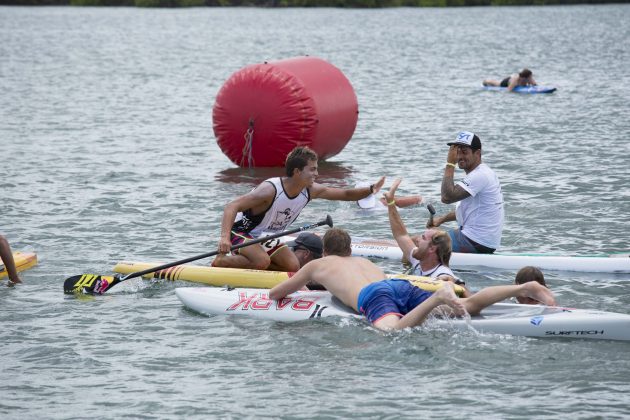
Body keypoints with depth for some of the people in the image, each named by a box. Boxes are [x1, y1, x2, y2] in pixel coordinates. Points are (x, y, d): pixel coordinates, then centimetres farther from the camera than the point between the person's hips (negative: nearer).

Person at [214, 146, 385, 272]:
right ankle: (221, 260, -11)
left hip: (266, 236, 8)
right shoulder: (270, 190, -33)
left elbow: (345, 194, -1)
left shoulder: (311, 190, -11)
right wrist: (224, 237, -51)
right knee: (262, 261, -34)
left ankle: (247, 263, 7)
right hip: (241, 231, -8)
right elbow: (232, 207, -37)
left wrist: (371, 189, -19)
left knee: (293, 266, -7)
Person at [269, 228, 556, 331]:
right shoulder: (364, 261, 43)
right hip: (402, 285, 6)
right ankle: (525, 288, -26)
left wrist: (297, 289, 58)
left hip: (373, 296, -6)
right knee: (469, 306, -7)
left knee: (394, 331, -37)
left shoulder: (317, 265, 30)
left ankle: (438, 297, -57)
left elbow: (274, 294, 37)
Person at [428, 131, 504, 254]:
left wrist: (450, 164, -19)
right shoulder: (481, 172, 16)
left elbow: (447, 197, -27)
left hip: (476, 244, -11)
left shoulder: (480, 175, -19)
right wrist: (442, 219, 13)